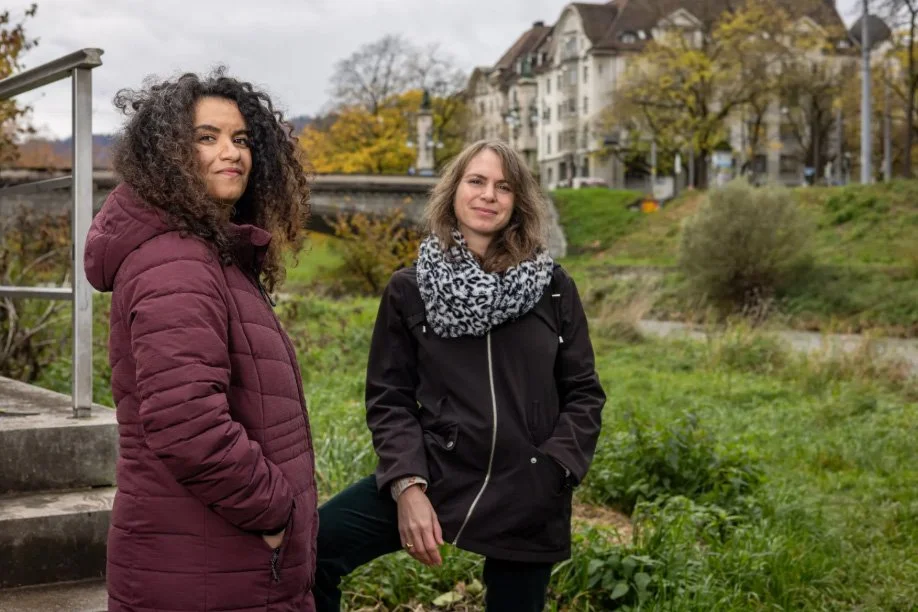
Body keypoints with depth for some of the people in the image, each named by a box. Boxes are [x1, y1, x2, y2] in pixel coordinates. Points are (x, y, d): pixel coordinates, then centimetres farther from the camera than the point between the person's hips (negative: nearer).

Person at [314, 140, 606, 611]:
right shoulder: (409, 289, 2)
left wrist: (551, 473, -7)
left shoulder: (553, 287, 4)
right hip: (436, 479, -1)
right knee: (311, 548, -20)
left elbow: (583, 393, 6)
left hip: (528, 499, 1)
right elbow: (390, 399, 1)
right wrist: (407, 485, -12)